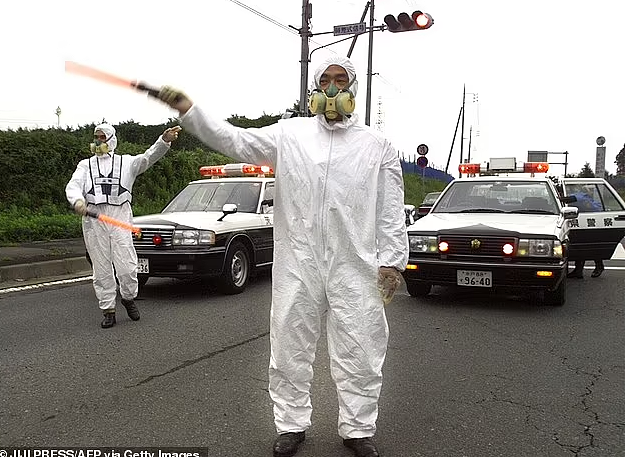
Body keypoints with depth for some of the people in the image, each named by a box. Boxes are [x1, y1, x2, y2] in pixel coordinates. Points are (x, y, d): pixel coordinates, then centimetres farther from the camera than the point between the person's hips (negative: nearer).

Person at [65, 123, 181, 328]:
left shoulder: (125, 162, 14)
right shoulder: (85, 165, 18)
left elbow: (148, 157, -4)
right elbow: (73, 186, 2)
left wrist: (164, 141, -24)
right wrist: (77, 201, -23)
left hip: (120, 217, -2)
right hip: (93, 219, 2)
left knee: (126, 265, -9)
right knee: (101, 268, 4)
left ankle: (128, 298, 18)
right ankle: (108, 310, 13)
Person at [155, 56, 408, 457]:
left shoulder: (377, 146, 7)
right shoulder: (290, 134, 8)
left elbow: (392, 210, 5)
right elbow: (235, 140, 0)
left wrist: (392, 260, -1)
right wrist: (189, 110, -11)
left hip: (355, 267, 0)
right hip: (297, 264, 1)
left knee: (359, 352, 6)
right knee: (290, 348, 10)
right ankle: (292, 424, 29)